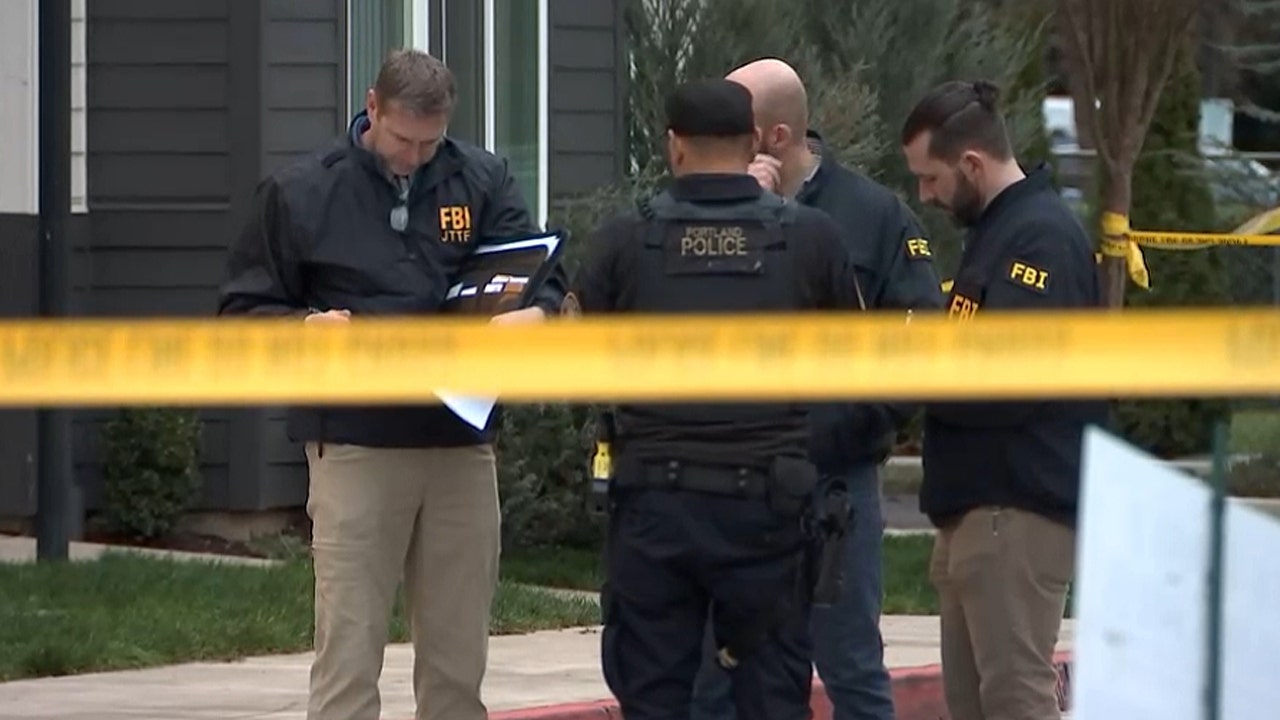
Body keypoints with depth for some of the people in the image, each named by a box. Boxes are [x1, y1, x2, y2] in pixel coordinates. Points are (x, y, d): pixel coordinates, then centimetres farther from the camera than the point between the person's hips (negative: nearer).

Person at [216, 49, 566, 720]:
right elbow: (244, 308, 5)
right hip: (354, 445, -3)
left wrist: (533, 314, -20)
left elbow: (545, 281, 4)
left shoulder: (482, 181, 7)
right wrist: (305, 326, -16)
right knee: (348, 657, -6)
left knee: (457, 662, 8)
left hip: (462, 442, 3)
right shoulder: (300, 192, 2)